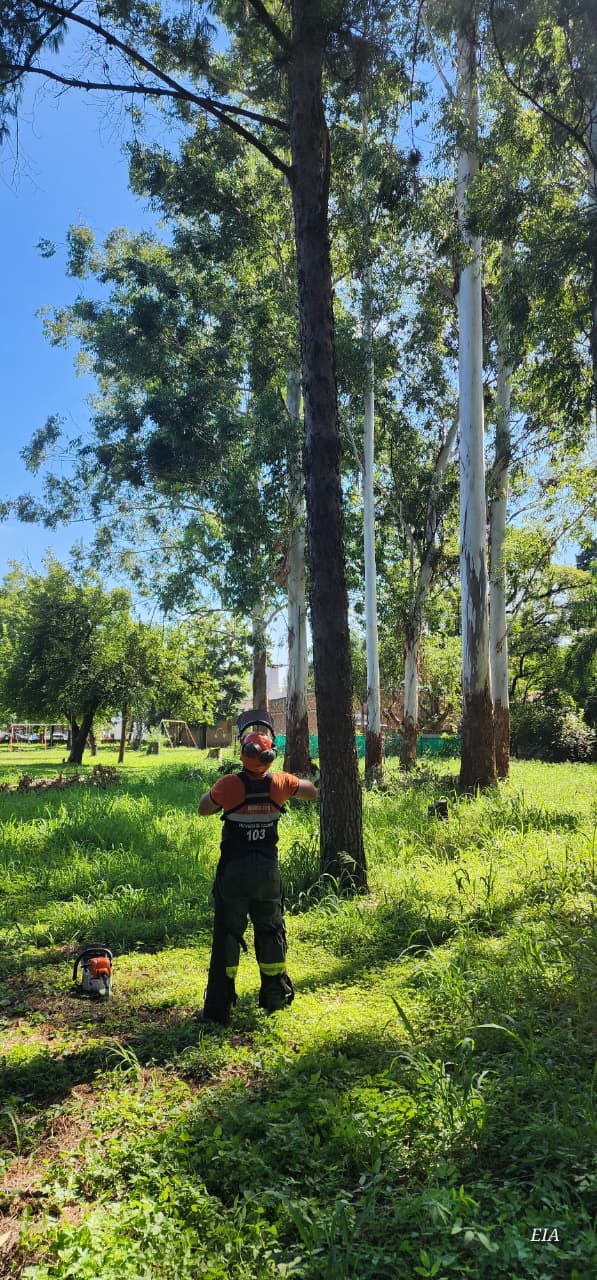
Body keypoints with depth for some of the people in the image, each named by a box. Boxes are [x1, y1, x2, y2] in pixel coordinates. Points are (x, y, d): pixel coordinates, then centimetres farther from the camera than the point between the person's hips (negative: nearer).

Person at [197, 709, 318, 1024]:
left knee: (227, 934, 4)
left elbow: (204, 808, 0)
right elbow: (311, 792, 10)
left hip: (234, 871, -2)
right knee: (271, 931, 18)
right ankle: (276, 996, 29)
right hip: (268, 871, 3)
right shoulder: (280, 783, -8)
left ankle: (218, 1008, 8)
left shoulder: (228, 785, -17)